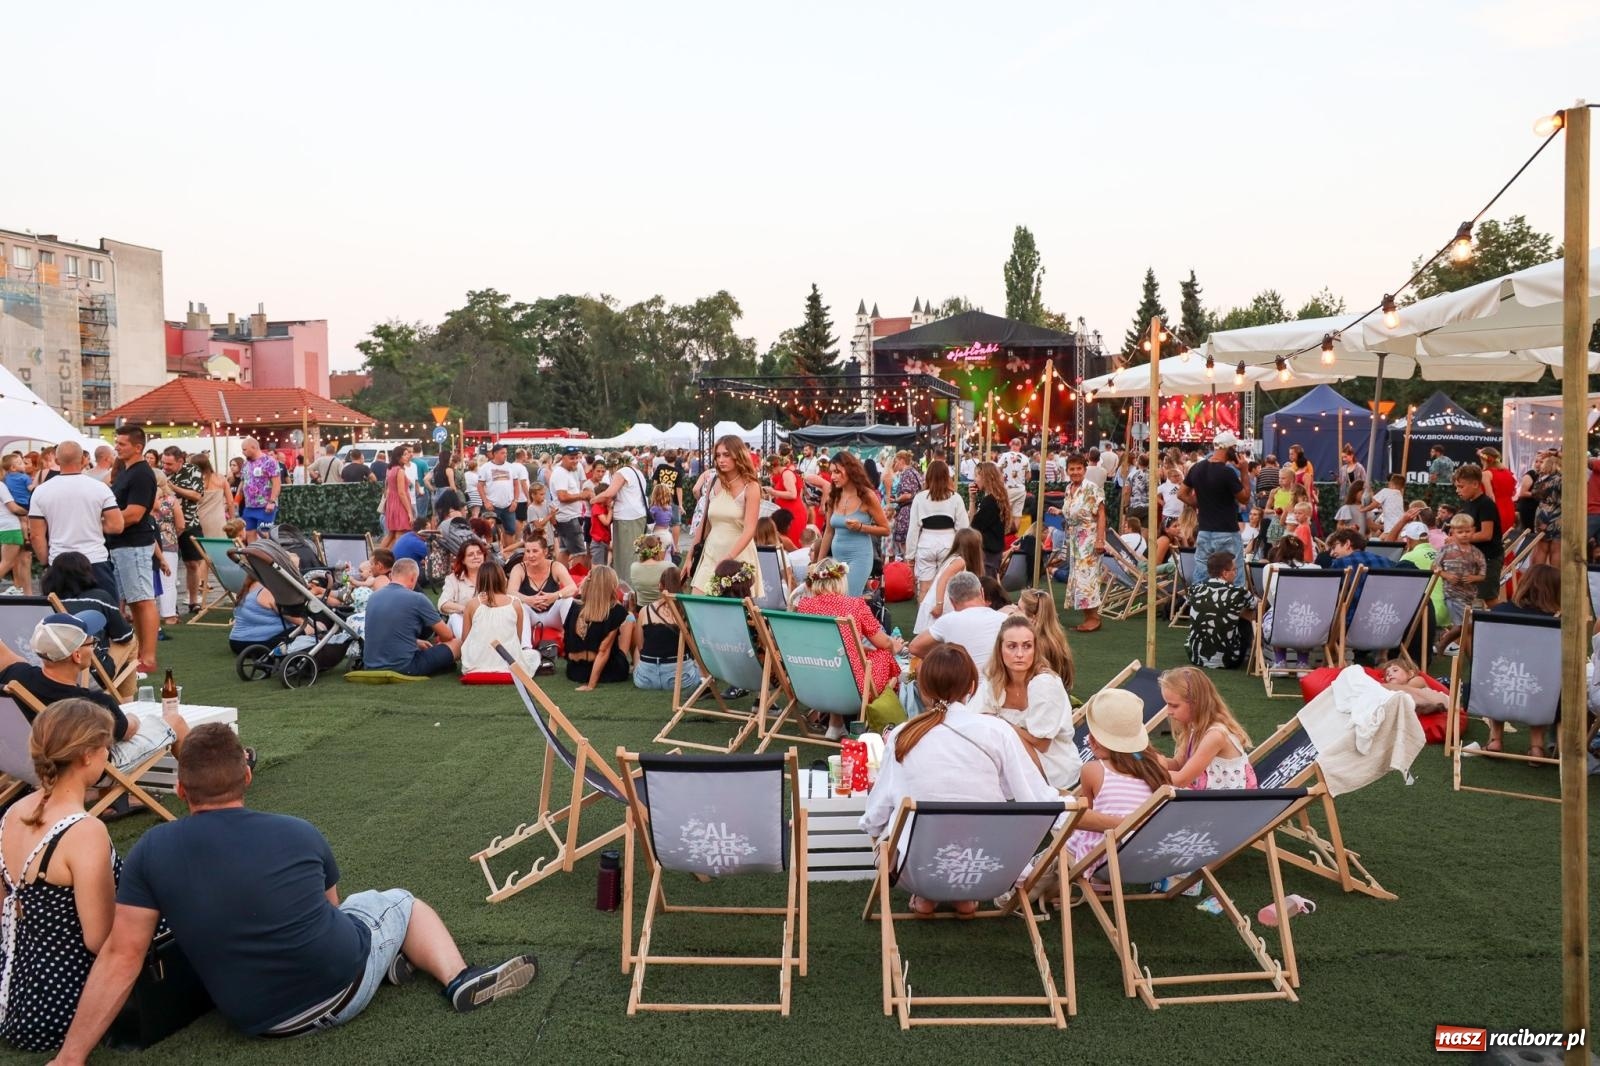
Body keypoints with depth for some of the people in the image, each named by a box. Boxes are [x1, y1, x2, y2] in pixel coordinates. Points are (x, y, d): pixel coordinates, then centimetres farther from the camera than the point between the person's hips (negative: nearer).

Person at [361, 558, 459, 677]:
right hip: (403, 668, -7)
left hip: (372, 666, 7)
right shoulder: (417, 598, -11)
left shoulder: (374, 596, 7)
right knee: (456, 643, 8)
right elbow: (447, 635, 2)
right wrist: (438, 640, 24)